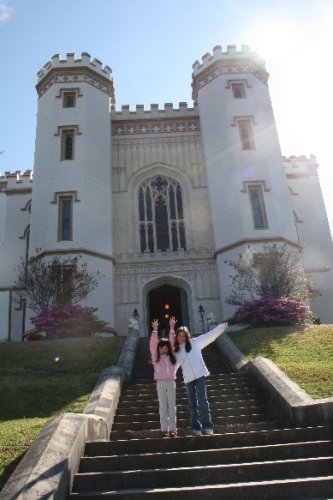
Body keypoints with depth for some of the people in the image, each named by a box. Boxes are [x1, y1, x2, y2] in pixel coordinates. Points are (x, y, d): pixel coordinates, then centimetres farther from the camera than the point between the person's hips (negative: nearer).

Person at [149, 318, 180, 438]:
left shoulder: (171, 356, 8)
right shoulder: (156, 357, 3)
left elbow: (172, 343, 6)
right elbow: (152, 345, -5)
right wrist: (155, 330, -11)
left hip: (171, 382, 1)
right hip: (160, 383, -1)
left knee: (172, 406, 4)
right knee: (163, 406, 3)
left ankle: (172, 429, 10)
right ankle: (164, 429, 9)